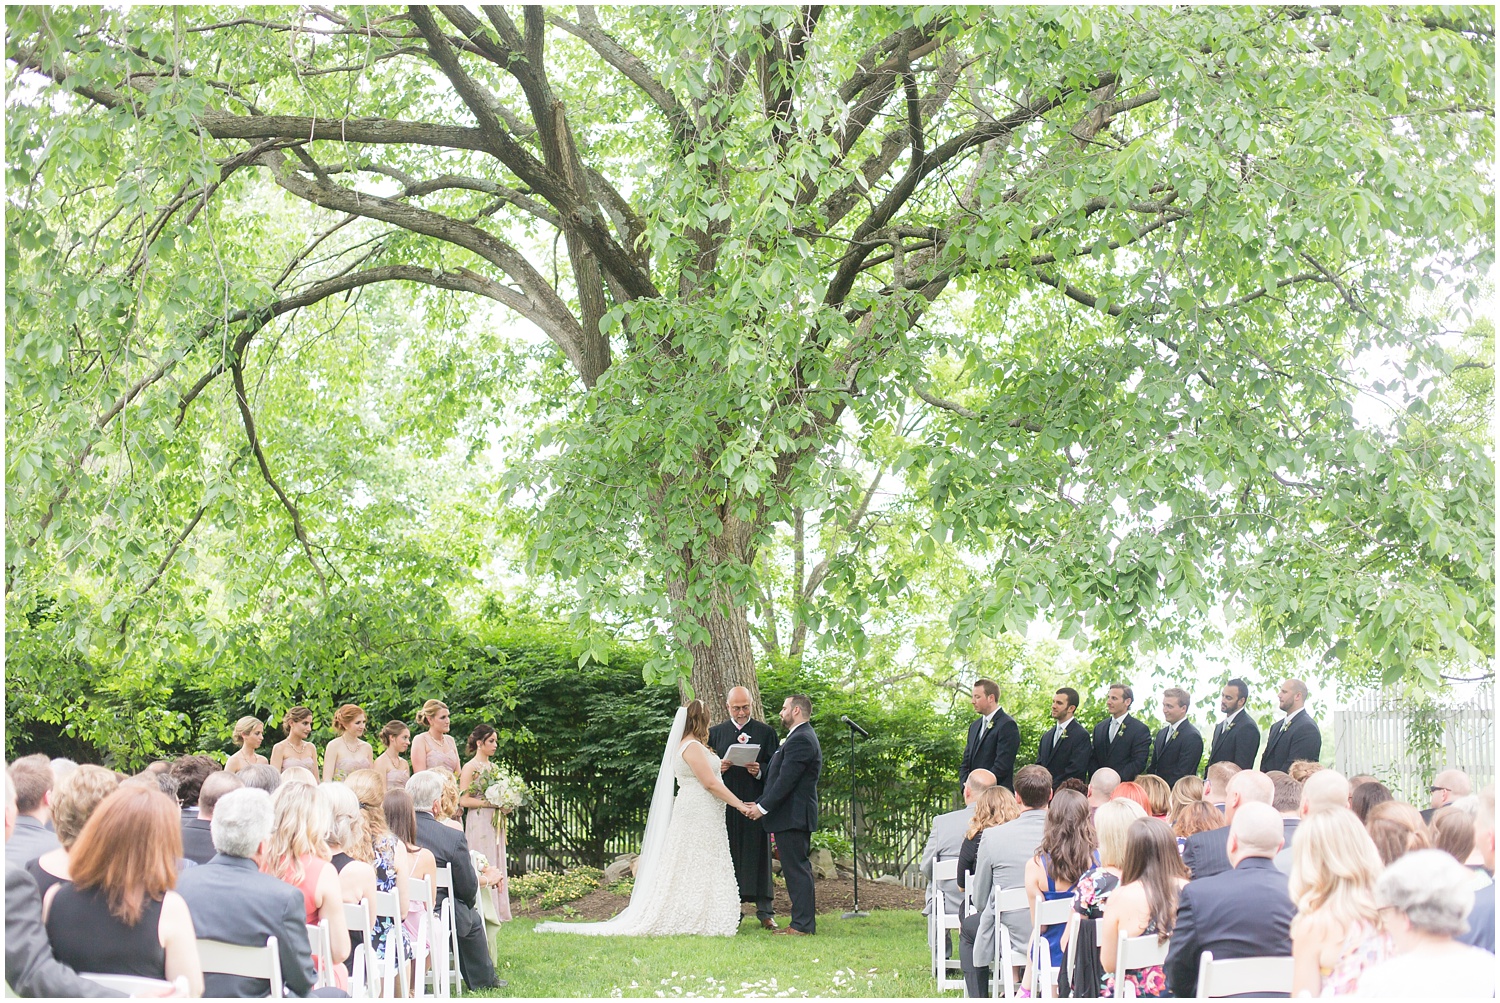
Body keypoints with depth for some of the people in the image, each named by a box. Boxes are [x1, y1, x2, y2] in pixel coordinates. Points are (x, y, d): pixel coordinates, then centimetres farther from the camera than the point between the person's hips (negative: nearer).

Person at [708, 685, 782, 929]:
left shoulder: (766, 732, 7)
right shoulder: (715, 733, 13)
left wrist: (760, 771, -14)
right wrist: (718, 768, -7)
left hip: (756, 802, -2)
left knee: (758, 855, -1)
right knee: (728, 856, 1)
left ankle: (765, 912, 2)